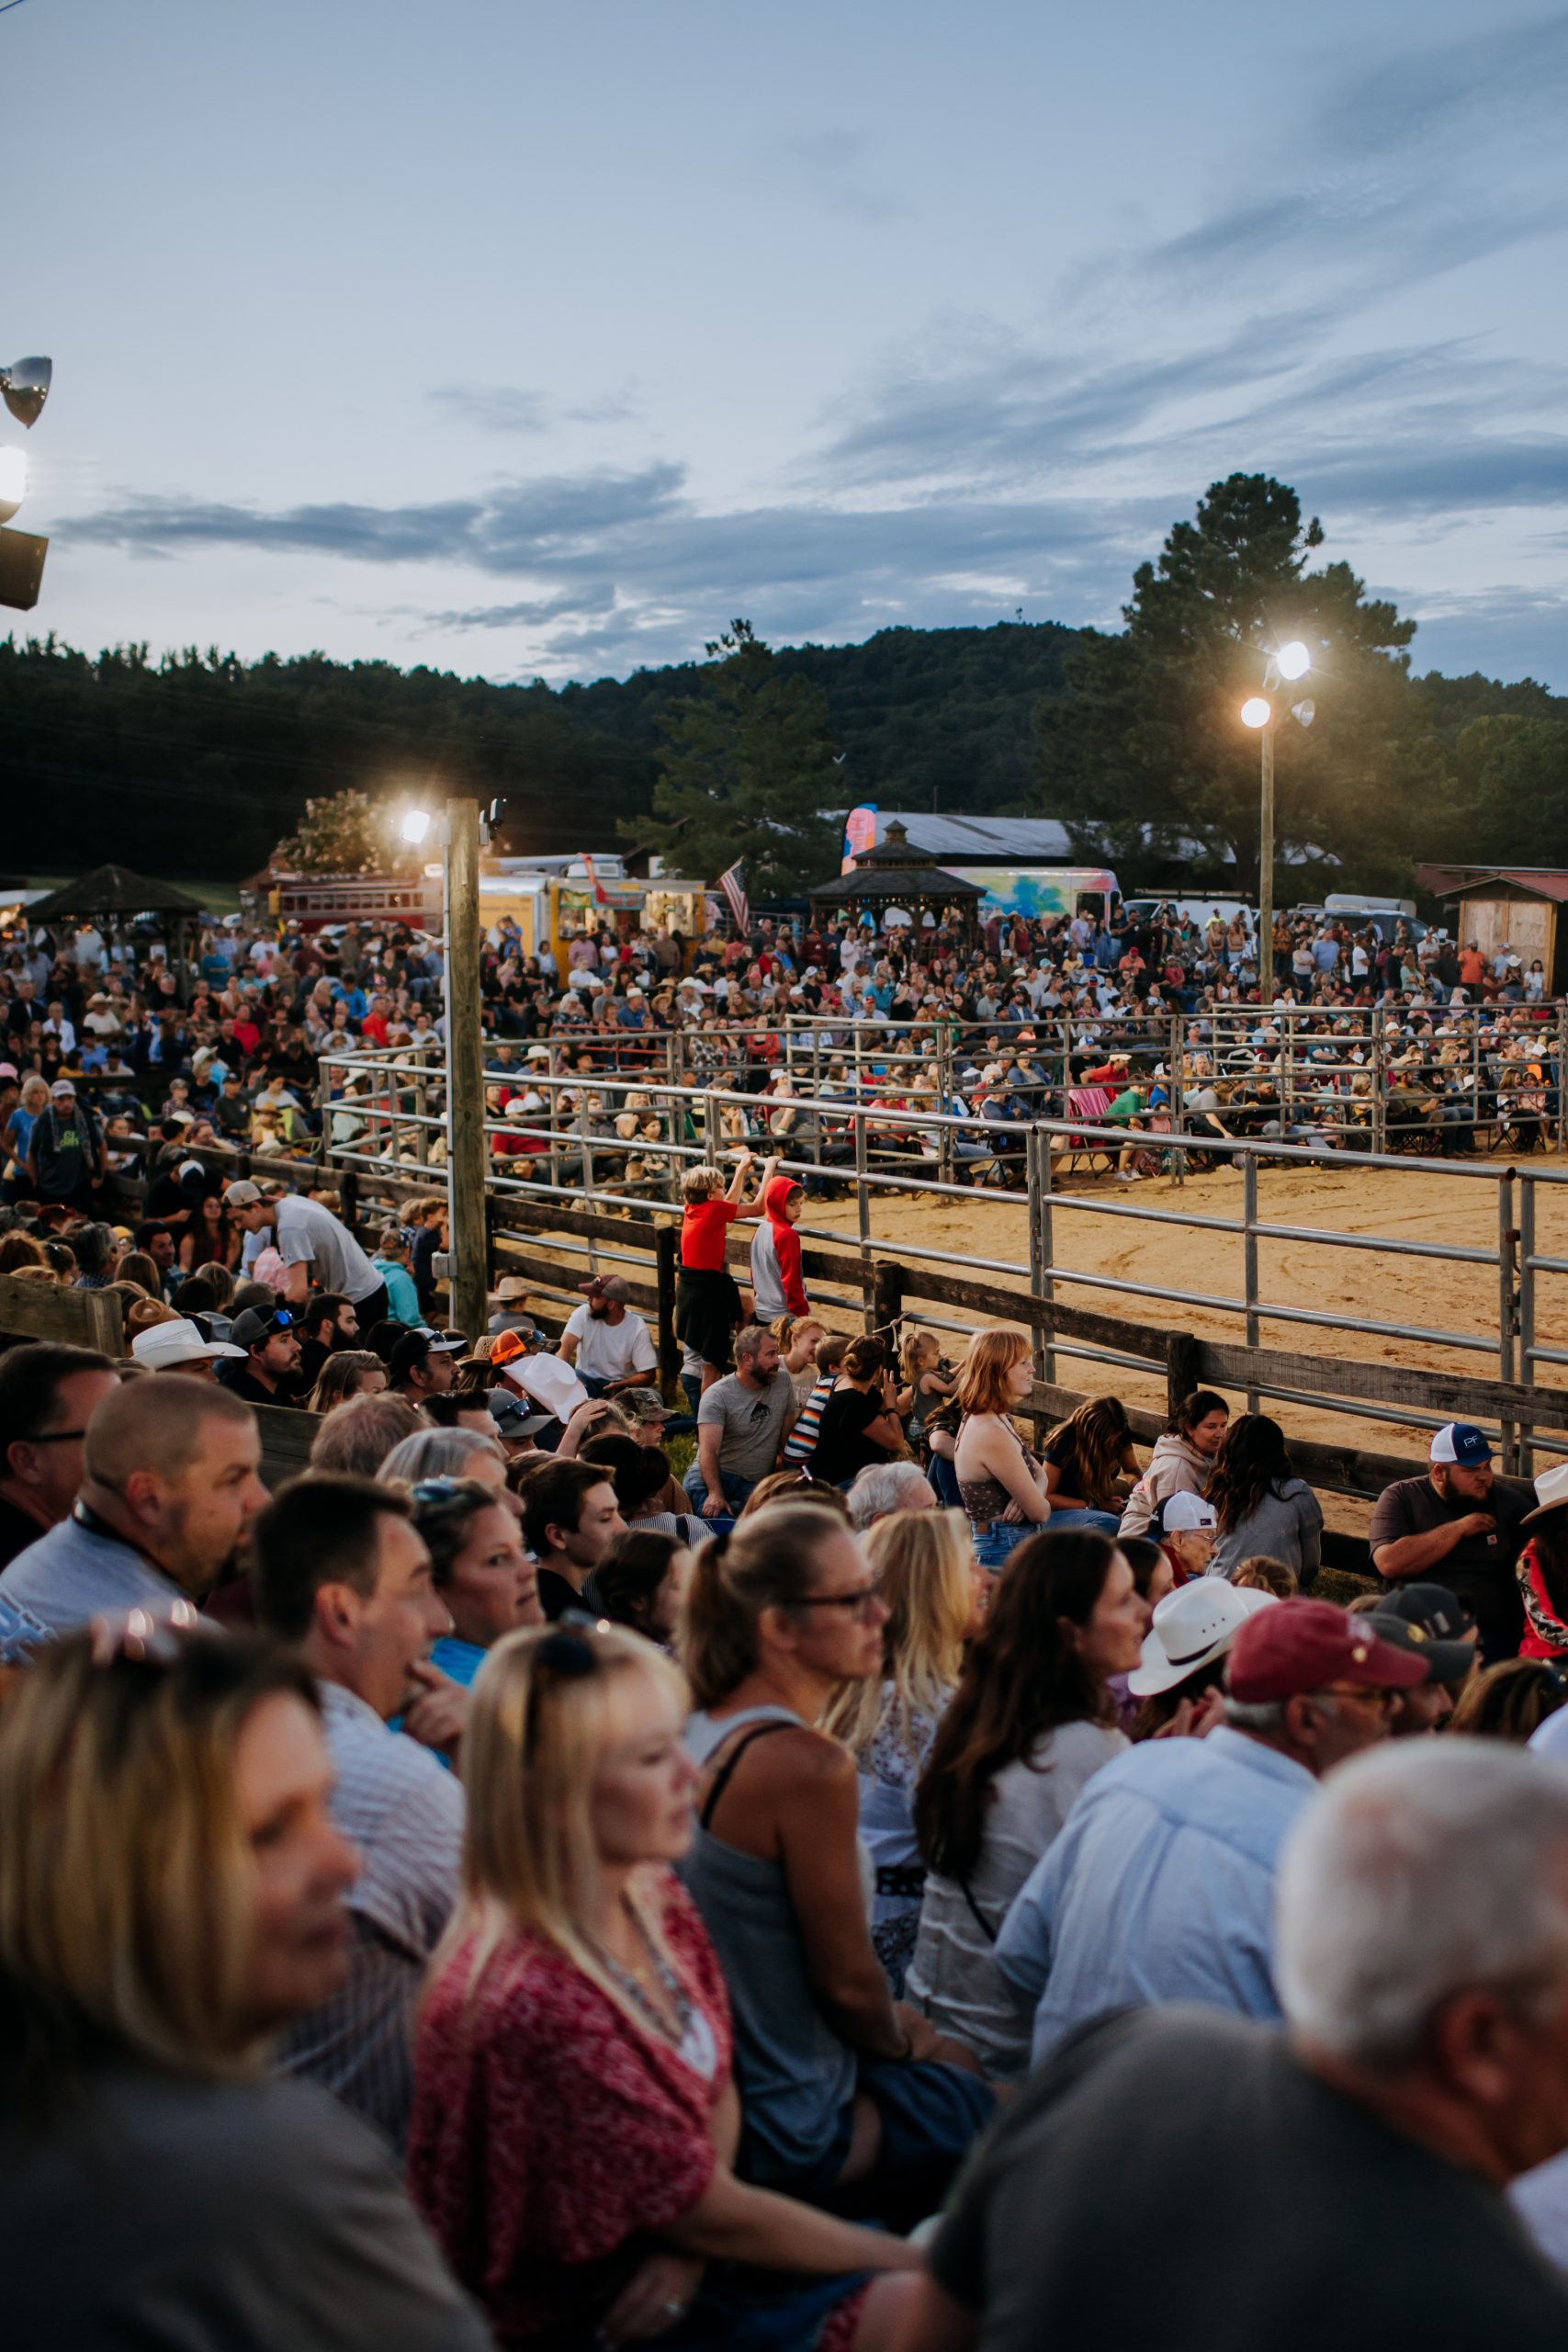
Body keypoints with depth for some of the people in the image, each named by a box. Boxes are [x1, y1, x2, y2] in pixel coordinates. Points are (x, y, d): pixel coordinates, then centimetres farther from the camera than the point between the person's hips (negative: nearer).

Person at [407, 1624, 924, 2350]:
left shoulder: (653, 1898, -4)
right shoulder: (534, 2000, -31)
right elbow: (711, 2213, -21)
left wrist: (690, 2238, -13)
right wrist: (907, 2262, -10)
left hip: (661, 2283, 8)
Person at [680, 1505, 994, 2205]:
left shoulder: (699, 1730, -1)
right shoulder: (807, 1765, -27)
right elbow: (846, 1979, -19)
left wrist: (894, 2022, 15)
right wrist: (905, 2040, 2)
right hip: (789, 2134, -8)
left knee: (965, 2062, 25)